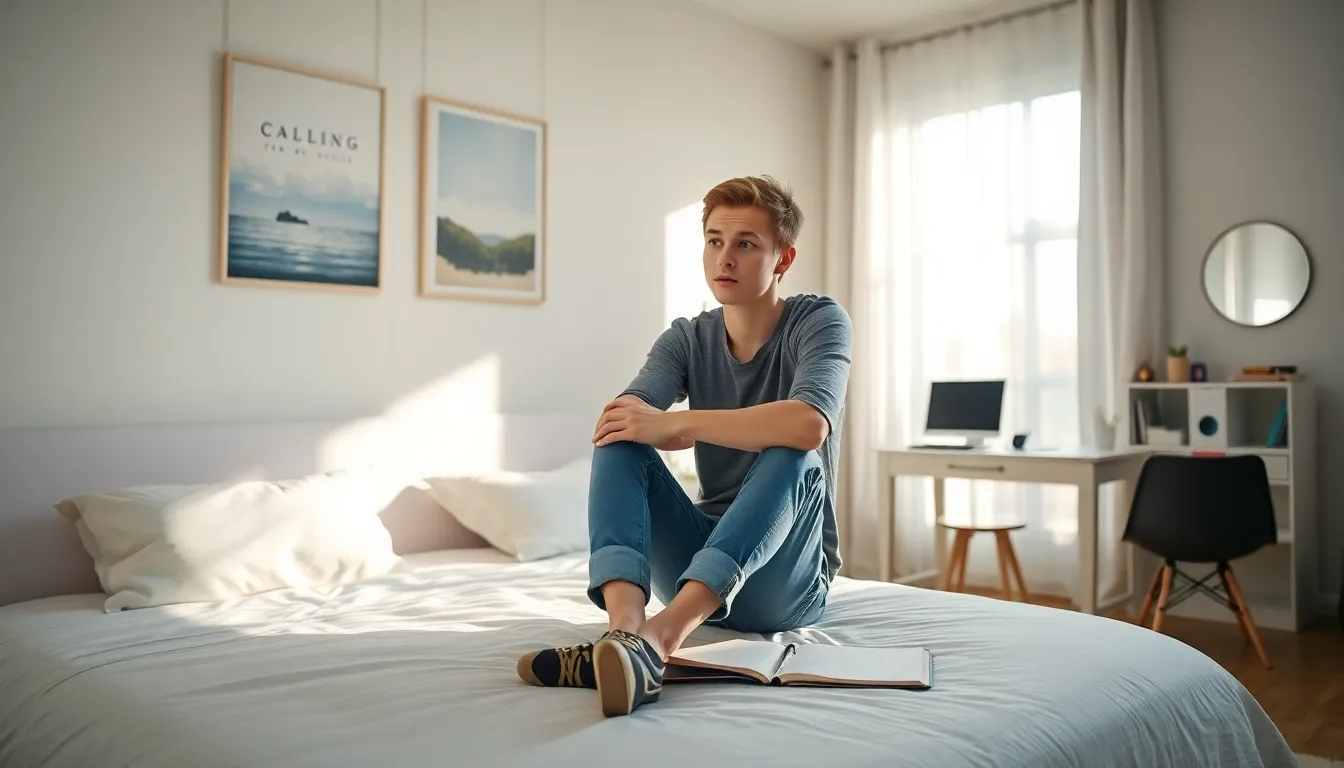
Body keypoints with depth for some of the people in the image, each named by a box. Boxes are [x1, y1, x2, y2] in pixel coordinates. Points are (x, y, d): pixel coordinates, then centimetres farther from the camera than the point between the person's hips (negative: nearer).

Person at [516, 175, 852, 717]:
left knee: (792, 458, -33)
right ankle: (624, 629, -43)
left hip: (785, 579, -3)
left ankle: (659, 638, -50)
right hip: (701, 568, 4)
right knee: (618, 440, -18)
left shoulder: (819, 320, -8)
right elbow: (614, 422, -13)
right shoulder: (687, 338, 4)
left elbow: (809, 425, -30)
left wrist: (674, 422, -29)